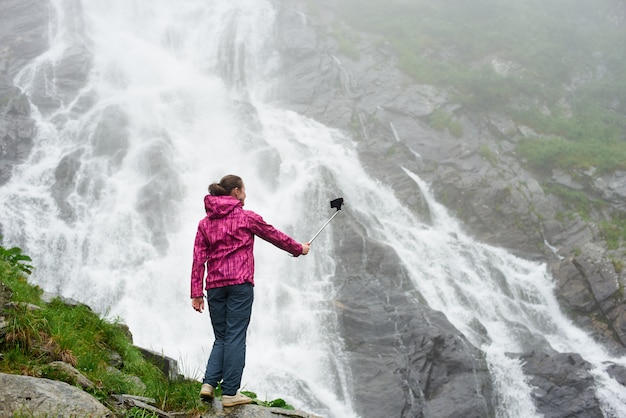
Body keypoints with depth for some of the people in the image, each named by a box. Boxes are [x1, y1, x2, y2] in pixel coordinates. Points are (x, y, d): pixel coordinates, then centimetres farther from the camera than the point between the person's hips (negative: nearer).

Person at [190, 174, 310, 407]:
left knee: (221, 338, 13)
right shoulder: (246, 217, 1)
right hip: (240, 284, -4)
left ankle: (209, 383, -2)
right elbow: (274, 235, 13)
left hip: (215, 286, 5)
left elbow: (198, 259, 7)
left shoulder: (205, 223, 12)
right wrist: (299, 249, 29)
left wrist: (196, 293, 7)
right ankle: (230, 393, -1)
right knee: (235, 337, -2)